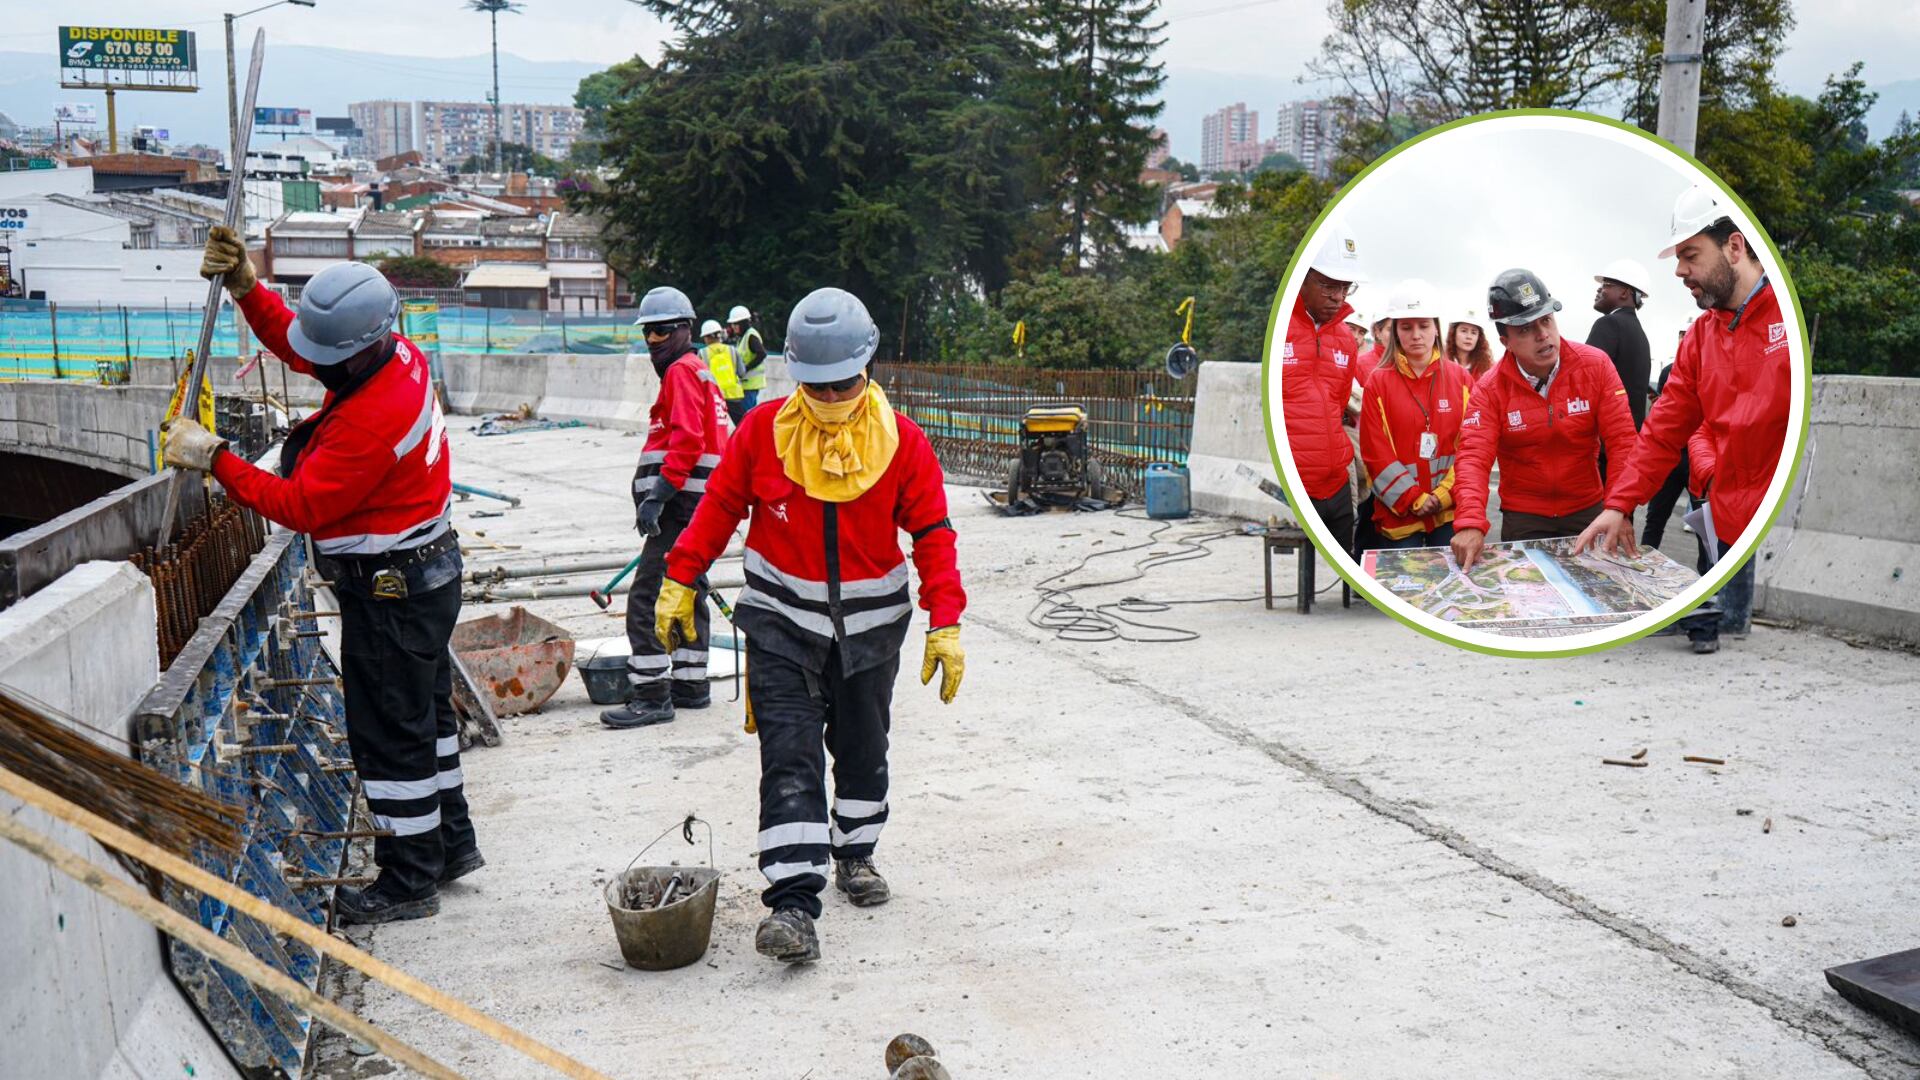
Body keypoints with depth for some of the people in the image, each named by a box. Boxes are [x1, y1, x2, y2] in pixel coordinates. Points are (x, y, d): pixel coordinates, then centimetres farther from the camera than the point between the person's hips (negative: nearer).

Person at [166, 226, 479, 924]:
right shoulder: (398, 354, -1)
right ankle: (451, 842, 37)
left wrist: (214, 460, -18)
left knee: (389, 734, 2)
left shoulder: (371, 418, -30)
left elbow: (301, 506, -24)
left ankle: (409, 881, 14)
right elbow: (294, 345, 15)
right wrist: (245, 287, 1)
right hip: (425, 572, 11)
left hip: (391, 592, -11)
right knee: (425, 714, 22)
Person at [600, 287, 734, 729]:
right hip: (696, 506, 11)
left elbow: (686, 440, -21)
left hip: (682, 505, -11)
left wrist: (658, 494, -25)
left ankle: (651, 696, -11)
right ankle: (690, 685, 25)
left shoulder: (682, 370, -9)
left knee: (647, 597, -11)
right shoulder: (698, 371, 22)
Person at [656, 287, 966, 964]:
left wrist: (945, 624, -10)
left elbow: (932, 535, -4)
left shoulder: (902, 442, -7)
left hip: (870, 625, 2)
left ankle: (855, 853, 40)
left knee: (862, 749, 17)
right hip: (782, 626, -1)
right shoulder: (764, 431, -7)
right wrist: (679, 581, 1)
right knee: (789, 758, -10)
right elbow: (719, 507, 3)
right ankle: (793, 900, -12)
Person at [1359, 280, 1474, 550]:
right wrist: (1414, 499, -10)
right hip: (1398, 513, -1)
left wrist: (1444, 494, -9)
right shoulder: (1377, 381, 0)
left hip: (1452, 510, 1)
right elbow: (1375, 452, -5)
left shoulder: (1460, 378, 6)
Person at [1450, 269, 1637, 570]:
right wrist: (1471, 524, -37)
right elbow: (1474, 457, -21)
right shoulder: (1491, 388, -10)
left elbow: (1622, 441, -12)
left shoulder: (1596, 366, -9)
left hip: (1587, 510, 1)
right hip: (1523, 518, -1)